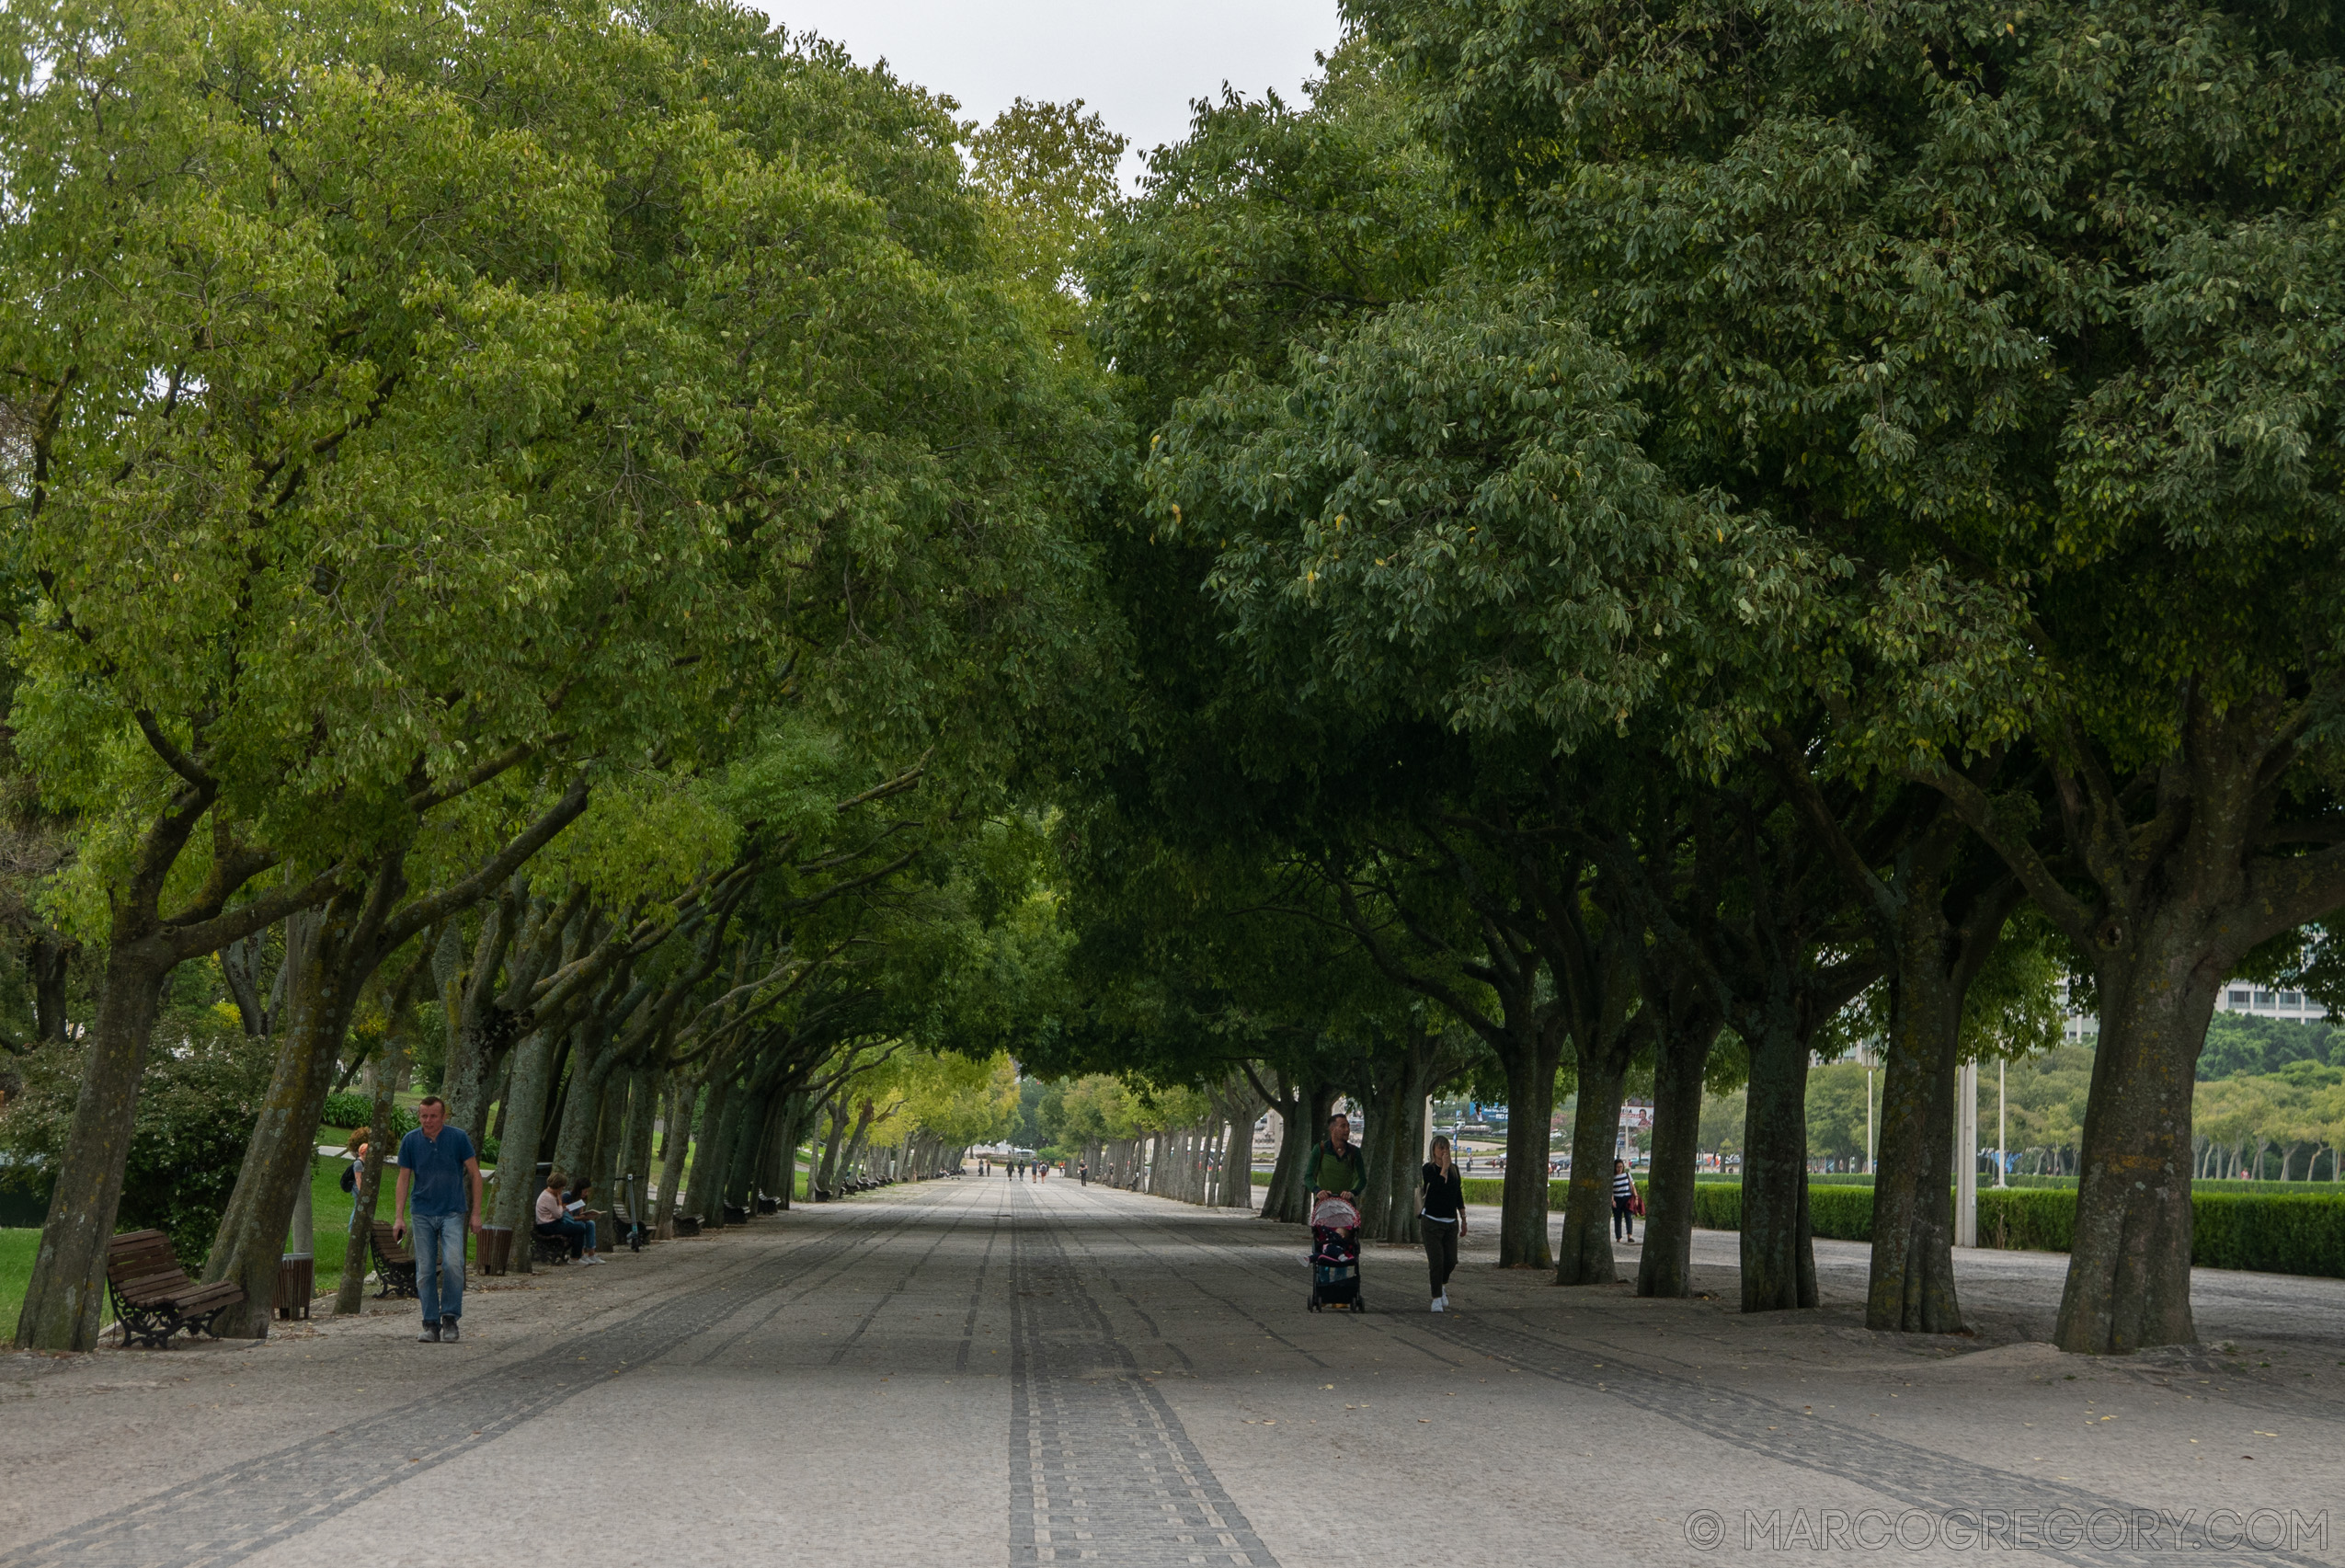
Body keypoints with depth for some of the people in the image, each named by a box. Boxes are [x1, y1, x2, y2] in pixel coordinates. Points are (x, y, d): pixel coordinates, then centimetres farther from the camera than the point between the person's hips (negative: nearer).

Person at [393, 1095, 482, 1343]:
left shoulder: (458, 1138, -5)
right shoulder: (410, 1141, 0)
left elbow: (474, 1175, 0)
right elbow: (404, 1179, 6)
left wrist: (476, 1213, -3)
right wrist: (399, 1217, 0)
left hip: (452, 1213, -2)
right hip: (422, 1214, 2)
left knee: (452, 1263, -18)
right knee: (425, 1271, 1)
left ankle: (450, 1318, -4)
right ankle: (431, 1324, 8)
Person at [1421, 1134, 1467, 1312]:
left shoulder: (1454, 1168, 10)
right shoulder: (1429, 1169, -6)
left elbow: (1458, 1194, 16)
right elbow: (1437, 1188, -22)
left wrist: (1463, 1219, 17)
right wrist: (1444, 1169, -19)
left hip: (1451, 1222, 5)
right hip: (1432, 1221, -5)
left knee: (1451, 1261, 2)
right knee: (1436, 1262, -7)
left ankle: (1442, 1286, 30)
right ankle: (1437, 1299, 2)